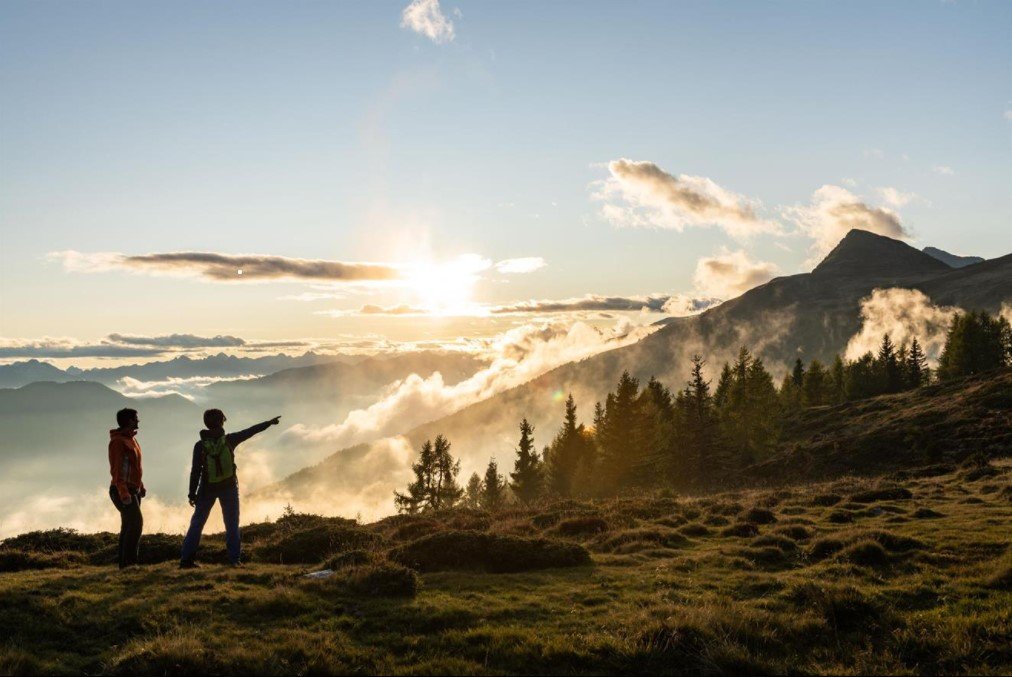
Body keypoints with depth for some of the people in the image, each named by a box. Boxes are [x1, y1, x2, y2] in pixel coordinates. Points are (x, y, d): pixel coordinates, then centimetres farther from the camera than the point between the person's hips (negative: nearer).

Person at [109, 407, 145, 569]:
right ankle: (129, 562, -19)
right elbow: (116, 469, -21)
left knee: (128, 526, 9)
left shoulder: (131, 439, 15)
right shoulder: (118, 441, -14)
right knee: (136, 522, -18)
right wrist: (124, 493, -27)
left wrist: (140, 486, 18)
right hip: (122, 491, -10)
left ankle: (124, 563, 12)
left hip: (133, 490, 10)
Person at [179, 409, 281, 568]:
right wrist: (270, 422, 10)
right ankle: (235, 559, 7)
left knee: (197, 523, 8)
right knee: (232, 524, 10)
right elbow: (250, 431, -1)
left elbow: (195, 471, -10)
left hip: (207, 489, 0)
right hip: (228, 488, 0)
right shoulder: (229, 439, -11)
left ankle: (186, 559, 5)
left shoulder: (200, 446, -12)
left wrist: (192, 493, -3)